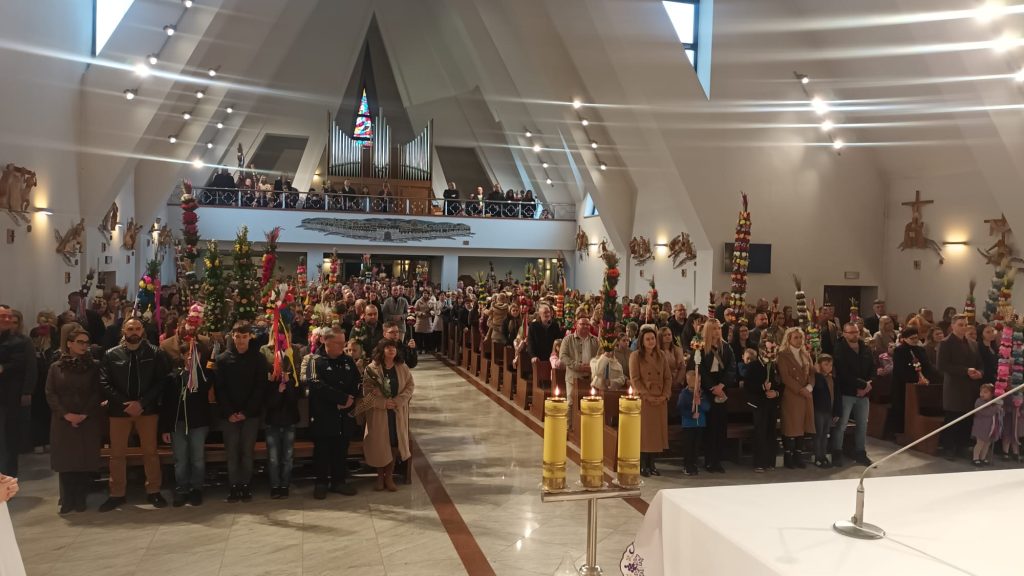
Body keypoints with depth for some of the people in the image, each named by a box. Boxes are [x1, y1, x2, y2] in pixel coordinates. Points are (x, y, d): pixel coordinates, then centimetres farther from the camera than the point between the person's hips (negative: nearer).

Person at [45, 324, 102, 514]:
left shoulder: (94, 366, 2)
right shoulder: (56, 367, 5)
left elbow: (98, 393, -2)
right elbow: (50, 393, 0)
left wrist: (85, 414, -12)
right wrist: (65, 414, -12)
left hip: (89, 421, -1)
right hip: (63, 422, 1)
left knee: (86, 460, 0)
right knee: (65, 460, 2)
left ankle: (80, 499, 11)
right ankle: (67, 500, 12)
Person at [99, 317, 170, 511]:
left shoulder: (155, 353, -2)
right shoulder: (111, 355, 1)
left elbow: (161, 381, -5)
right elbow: (105, 384, -3)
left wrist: (141, 403, -14)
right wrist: (125, 404, -14)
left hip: (148, 409, -1)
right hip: (119, 409, 1)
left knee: (150, 452, 5)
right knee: (117, 454, 8)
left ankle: (153, 491, 17)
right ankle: (117, 494, 22)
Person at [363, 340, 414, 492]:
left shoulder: (403, 368, 1)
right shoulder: (372, 368, -7)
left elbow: (410, 385, 0)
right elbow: (367, 392, -8)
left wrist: (398, 401, -14)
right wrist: (383, 403, -18)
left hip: (398, 412, 2)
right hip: (378, 412, -2)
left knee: (395, 443, 5)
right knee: (379, 444, 4)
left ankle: (389, 476, 20)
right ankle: (380, 477, 21)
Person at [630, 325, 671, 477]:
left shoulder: (661, 355, 10)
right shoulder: (636, 356, -2)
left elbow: (668, 377, 8)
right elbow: (634, 379, -8)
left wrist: (664, 395, -5)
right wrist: (647, 396, -15)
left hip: (660, 400, 4)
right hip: (643, 400, -4)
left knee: (657, 431, 6)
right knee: (644, 431, -1)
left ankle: (651, 464, 15)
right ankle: (642, 465, 6)